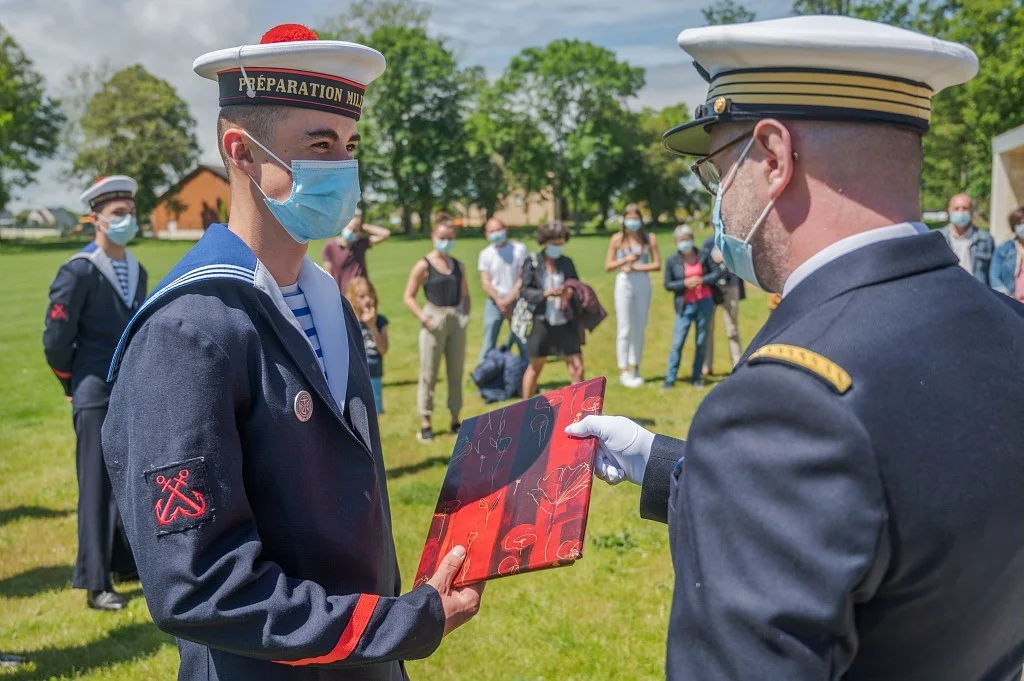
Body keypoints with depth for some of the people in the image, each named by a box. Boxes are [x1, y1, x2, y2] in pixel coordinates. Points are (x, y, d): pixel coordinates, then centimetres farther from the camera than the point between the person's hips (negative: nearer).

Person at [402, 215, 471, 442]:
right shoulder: (424, 266, -4)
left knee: (456, 372, 10)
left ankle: (455, 419, 19)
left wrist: (465, 314, 1)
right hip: (435, 322, -5)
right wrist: (424, 317, -16)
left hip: (457, 321, 5)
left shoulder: (459, 266, 10)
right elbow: (408, 297, -5)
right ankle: (425, 423, 4)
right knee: (429, 373, -1)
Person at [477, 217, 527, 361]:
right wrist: (499, 301, -15)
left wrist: (509, 300, -11)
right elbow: (485, 283, -2)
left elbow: (522, 278, -4)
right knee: (488, 345, -1)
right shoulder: (485, 254, 3)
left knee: (523, 343, 2)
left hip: (516, 302, -1)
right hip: (494, 304, 1)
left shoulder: (519, 249, -2)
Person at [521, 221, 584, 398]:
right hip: (542, 324, -2)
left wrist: (572, 292, -10)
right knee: (535, 367, 12)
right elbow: (526, 291, -7)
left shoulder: (567, 262, 6)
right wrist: (546, 293, -23)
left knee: (577, 367, -2)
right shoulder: (532, 263, -3)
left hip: (566, 325, 3)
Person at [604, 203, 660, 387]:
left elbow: (657, 265, -1)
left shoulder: (649, 238, 3)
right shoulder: (617, 239, 2)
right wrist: (626, 259, -12)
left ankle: (635, 368, 14)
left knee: (640, 328, 6)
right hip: (624, 282, -1)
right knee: (624, 329, -1)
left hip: (643, 283, 2)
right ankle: (623, 371, 2)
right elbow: (608, 266, 1)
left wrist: (636, 267, -10)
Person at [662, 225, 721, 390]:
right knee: (677, 342, -5)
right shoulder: (672, 260, -2)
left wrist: (702, 280, -11)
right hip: (685, 306, -1)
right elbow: (668, 284, 0)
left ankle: (696, 378, 14)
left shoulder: (704, 255, 1)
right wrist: (685, 283, -15)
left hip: (704, 304, 2)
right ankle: (670, 379, 1)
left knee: (701, 342, 5)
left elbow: (718, 272, 4)